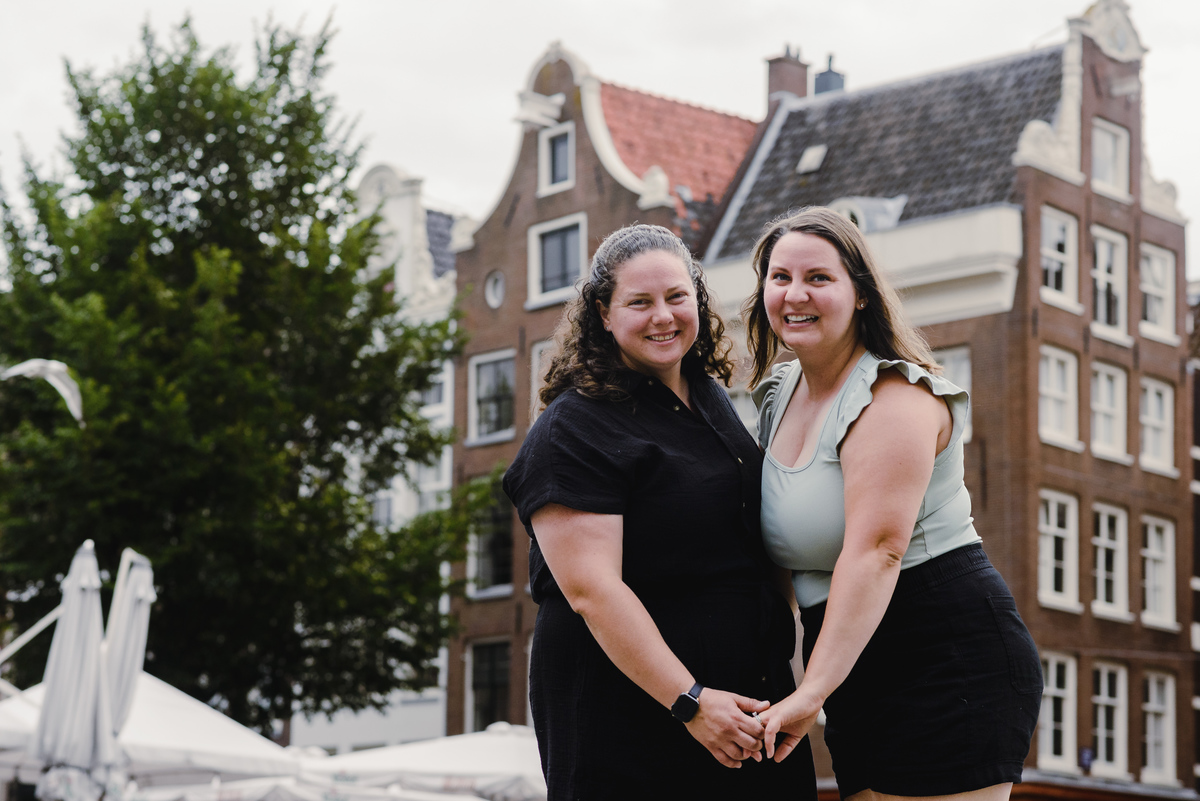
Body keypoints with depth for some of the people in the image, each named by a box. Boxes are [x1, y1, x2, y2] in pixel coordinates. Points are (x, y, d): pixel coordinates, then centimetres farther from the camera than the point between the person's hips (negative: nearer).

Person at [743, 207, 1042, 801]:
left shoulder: (894, 397, -14)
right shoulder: (778, 396, 14)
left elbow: (877, 550, -24)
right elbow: (785, 541, 23)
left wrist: (813, 691, -29)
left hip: (949, 667, -9)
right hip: (862, 685, 9)